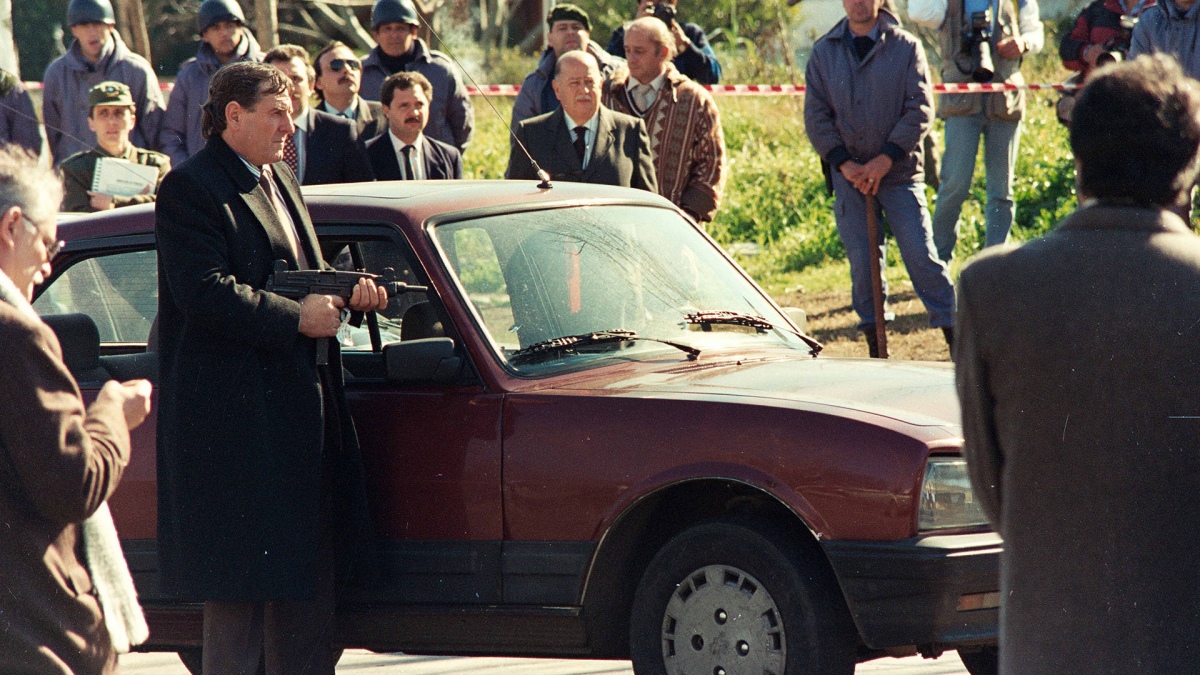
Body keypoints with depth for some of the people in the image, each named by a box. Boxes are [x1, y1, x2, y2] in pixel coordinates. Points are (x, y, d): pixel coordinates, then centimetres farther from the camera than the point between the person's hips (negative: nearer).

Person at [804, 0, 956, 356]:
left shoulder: (906, 47, -1)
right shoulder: (824, 52, 6)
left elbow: (920, 110, -6)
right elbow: (815, 116, 4)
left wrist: (885, 159, -14)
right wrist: (844, 163, -8)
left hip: (900, 171, -2)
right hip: (849, 176, 2)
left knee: (921, 255, -7)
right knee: (862, 262, 2)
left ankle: (955, 337, -1)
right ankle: (875, 347, 12)